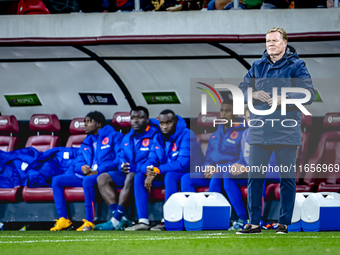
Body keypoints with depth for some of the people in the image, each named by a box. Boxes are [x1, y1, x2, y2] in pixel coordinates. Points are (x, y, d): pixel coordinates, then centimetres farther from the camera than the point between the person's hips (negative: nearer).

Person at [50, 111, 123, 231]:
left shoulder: (114, 136, 4)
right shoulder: (87, 143, 26)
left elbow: (120, 159, -8)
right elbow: (78, 162, 21)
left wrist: (99, 171, -17)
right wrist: (81, 167, -6)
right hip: (86, 175, 7)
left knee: (88, 180, -40)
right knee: (57, 180, -8)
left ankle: (89, 222, -37)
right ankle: (63, 219, -14)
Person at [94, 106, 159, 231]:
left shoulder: (154, 136, -9)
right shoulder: (127, 139, 17)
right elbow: (122, 159, 18)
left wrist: (133, 169, -23)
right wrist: (122, 167, -7)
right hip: (128, 173, 8)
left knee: (131, 177, -38)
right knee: (103, 178, -11)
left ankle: (115, 221, -37)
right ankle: (120, 219, -25)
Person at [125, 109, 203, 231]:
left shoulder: (187, 135, -16)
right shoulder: (158, 138, 7)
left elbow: (183, 163, -24)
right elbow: (152, 160, 5)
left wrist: (158, 170, -25)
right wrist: (150, 172, -21)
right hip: (165, 174, 7)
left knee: (170, 175, -38)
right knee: (139, 176, -11)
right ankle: (143, 221, -20)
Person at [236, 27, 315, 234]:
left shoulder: (296, 66, 0)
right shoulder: (257, 67, 12)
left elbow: (309, 94, -7)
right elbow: (242, 89, 14)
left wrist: (284, 98, -18)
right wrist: (254, 94, -8)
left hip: (286, 131, -3)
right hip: (259, 130, 3)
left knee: (287, 178, 2)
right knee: (254, 177, 1)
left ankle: (284, 223, 10)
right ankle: (254, 223, 8)